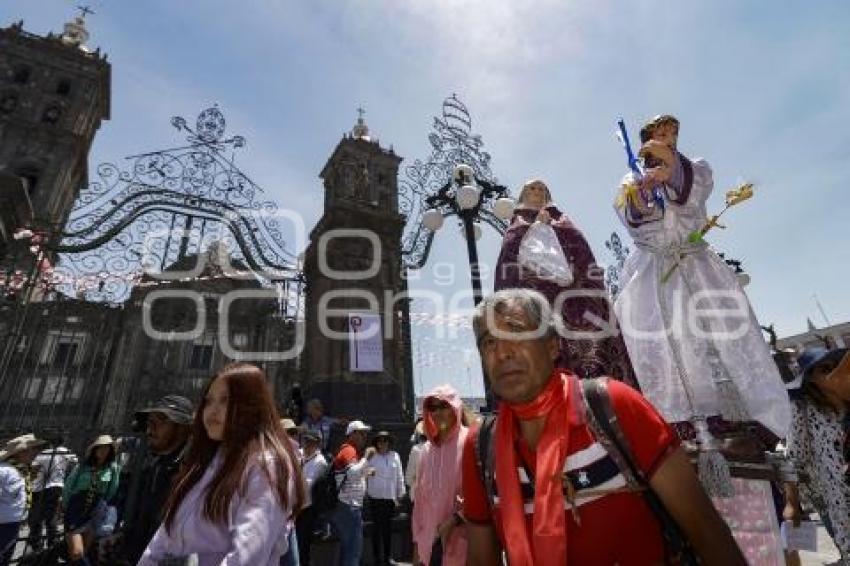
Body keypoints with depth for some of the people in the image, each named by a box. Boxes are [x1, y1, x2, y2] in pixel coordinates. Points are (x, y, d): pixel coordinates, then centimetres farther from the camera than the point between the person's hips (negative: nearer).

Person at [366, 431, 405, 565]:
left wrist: (400, 495, 6)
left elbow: (399, 477, 5)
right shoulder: (371, 457, -5)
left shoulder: (395, 456, 1)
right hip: (375, 497, -2)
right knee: (377, 527, 4)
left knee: (388, 527, 13)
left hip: (391, 497, 2)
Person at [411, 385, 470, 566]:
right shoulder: (427, 449, 10)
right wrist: (417, 541, 12)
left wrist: (454, 519, -19)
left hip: (460, 541, -5)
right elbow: (421, 498, 12)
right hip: (431, 541, 5)